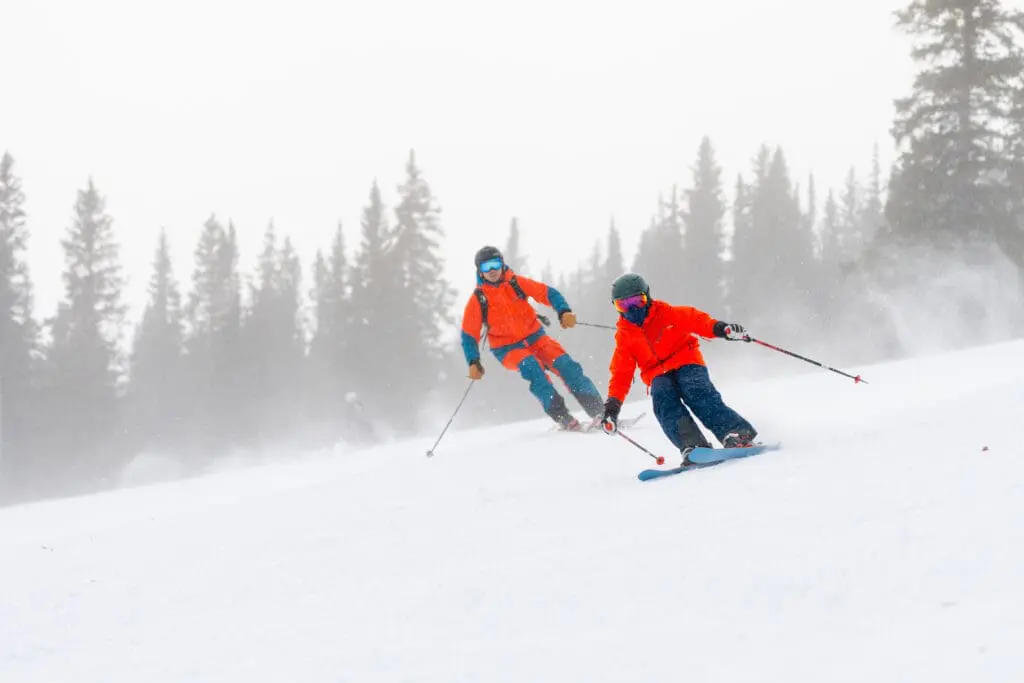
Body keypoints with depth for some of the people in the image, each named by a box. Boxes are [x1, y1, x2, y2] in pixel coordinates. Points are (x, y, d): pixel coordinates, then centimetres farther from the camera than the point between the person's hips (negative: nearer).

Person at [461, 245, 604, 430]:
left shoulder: (517, 283, -5)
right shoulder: (478, 300, -7)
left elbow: (548, 293, -5)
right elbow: (469, 335, -2)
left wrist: (564, 311, -24)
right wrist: (473, 362, -15)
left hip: (535, 338, 2)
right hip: (508, 349, -2)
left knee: (564, 364, -19)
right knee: (530, 366, -32)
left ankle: (599, 411, -18)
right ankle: (561, 416, -32)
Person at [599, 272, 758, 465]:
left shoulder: (666, 314, 0)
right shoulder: (624, 336, 9)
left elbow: (695, 320, -8)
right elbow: (621, 373, 9)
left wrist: (720, 328, -28)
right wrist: (613, 404, -2)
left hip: (687, 363, -2)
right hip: (659, 376, 2)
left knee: (698, 394, -31)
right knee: (664, 402, -30)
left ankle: (737, 434, -41)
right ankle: (692, 446, -46)